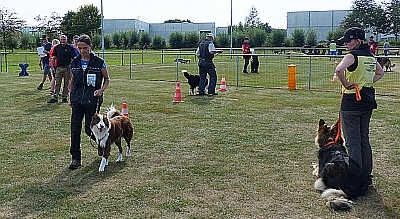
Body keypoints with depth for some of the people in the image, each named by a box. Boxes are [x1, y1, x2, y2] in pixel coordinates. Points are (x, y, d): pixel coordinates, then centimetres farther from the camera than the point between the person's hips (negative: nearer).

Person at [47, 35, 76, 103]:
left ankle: (64, 97, 14)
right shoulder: (57, 47, 8)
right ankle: (55, 97, 1)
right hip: (59, 67, 2)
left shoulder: (70, 48, -1)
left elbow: (73, 58, -2)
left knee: (66, 83, 5)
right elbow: (54, 57, 14)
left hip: (67, 68, -2)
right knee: (57, 83, 1)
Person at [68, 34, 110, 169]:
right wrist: (70, 98, 16)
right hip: (77, 100, 3)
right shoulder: (74, 63, 6)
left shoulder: (99, 62, -5)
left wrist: (101, 90, -11)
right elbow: (72, 82, 17)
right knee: (75, 129, -2)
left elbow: (107, 79, 6)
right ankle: (75, 158, 8)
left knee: (89, 129, 1)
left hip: (93, 101, -3)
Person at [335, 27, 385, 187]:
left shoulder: (353, 55, -14)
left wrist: (346, 84, -18)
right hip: (368, 101, 8)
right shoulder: (370, 56, 11)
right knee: (364, 140, 16)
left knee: (353, 142, -1)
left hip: (352, 102, -8)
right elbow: (380, 73, 26)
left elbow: (339, 69, -33)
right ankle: (367, 179, 23)